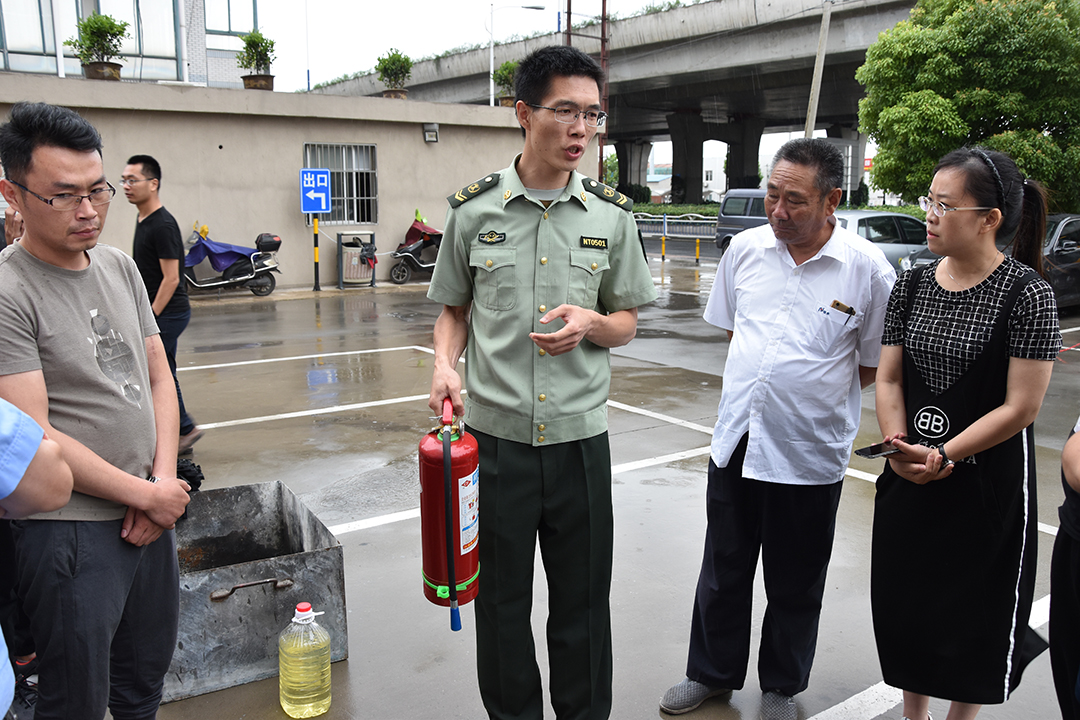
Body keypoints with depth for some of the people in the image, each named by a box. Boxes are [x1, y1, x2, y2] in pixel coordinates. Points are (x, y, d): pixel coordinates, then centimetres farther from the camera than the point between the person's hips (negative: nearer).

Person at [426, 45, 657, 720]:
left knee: (583, 598, 12)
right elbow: (454, 309, 10)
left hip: (580, 435, 1)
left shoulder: (612, 214, 1)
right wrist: (444, 364, -9)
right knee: (501, 597, 14)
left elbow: (627, 322, 8)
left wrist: (590, 323, -14)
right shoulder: (475, 208, -1)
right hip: (494, 433, 0)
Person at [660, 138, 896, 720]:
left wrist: (810, 387, -1)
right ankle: (712, 672, 38)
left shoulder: (869, 269, -11)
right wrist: (761, 381, 8)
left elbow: (875, 367, -1)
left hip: (810, 454, -3)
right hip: (735, 441, 3)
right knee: (722, 568, 17)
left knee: (795, 585, 15)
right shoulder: (745, 249, 0)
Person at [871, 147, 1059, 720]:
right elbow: (888, 378, 2)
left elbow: (1020, 406, -15)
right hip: (908, 479, 5)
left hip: (986, 482, -4)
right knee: (905, 602, 15)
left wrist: (944, 457, -18)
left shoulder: (1026, 293, -13)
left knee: (977, 612, 12)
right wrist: (902, 449, -12)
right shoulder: (913, 285, 1)